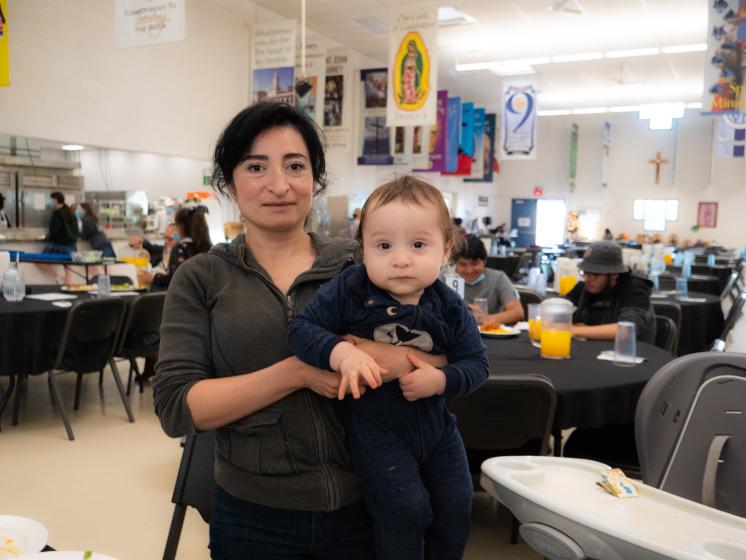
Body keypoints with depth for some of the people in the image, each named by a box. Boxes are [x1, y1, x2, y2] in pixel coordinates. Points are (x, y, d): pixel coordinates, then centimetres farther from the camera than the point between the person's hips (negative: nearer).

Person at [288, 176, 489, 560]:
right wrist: (341, 353, -36)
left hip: (434, 420, 4)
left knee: (456, 503, 12)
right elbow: (302, 330, -18)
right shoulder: (348, 291, -18)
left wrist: (440, 381, -24)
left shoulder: (449, 308, -10)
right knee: (407, 507, -12)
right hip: (375, 426, -4)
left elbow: (476, 363, -4)